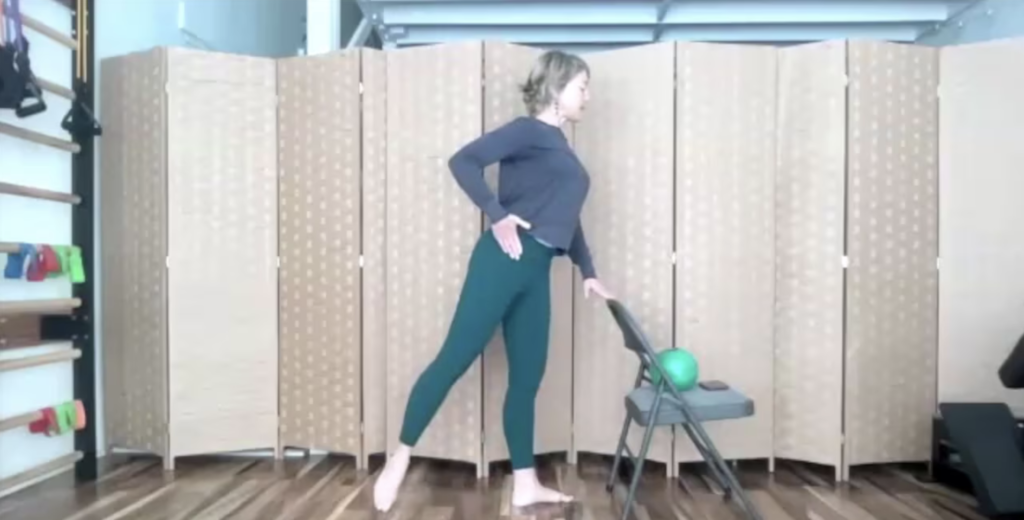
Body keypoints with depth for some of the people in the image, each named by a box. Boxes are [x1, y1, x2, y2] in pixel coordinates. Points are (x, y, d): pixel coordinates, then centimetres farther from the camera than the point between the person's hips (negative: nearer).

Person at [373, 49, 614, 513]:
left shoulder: (559, 146, 22)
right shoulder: (528, 130, -1)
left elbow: (566, 216, 25)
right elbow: (463, 161, -13)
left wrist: (587, 272, 21)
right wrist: (497, 216, -18)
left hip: (536, 269, 9)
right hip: (506, 259, -8)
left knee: (527, 376, 10)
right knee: (455, 358, -5)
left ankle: (525, 484, 19)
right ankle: (399, 460, 7)